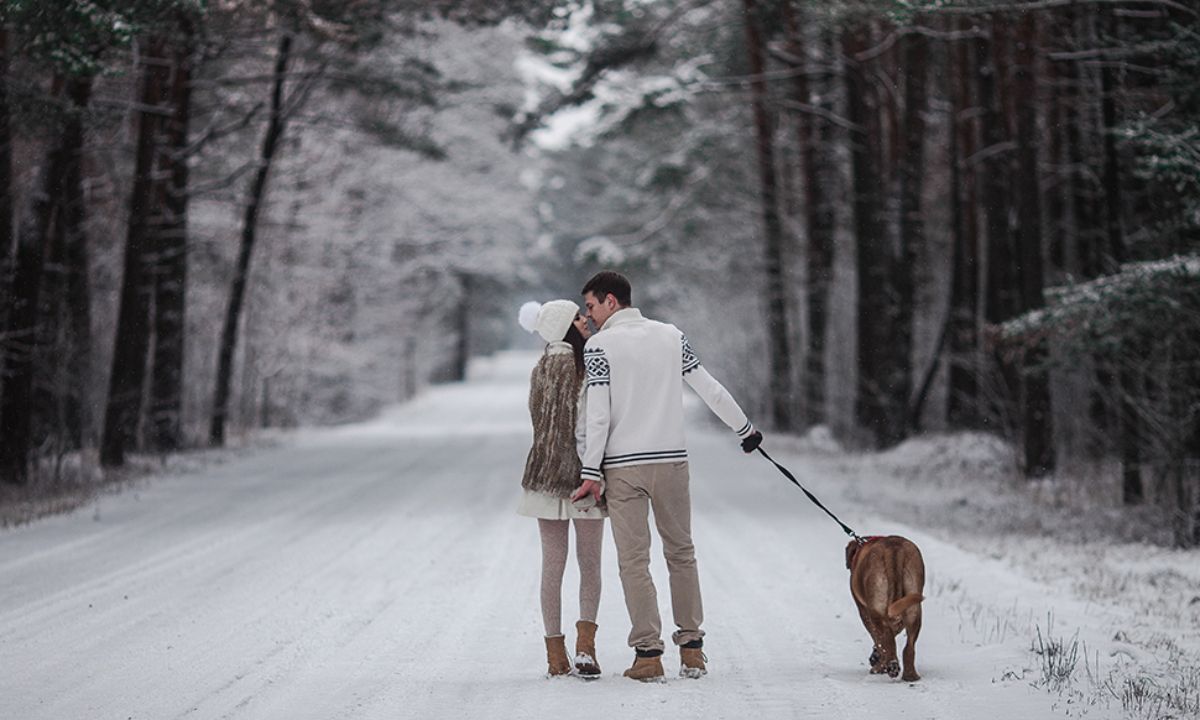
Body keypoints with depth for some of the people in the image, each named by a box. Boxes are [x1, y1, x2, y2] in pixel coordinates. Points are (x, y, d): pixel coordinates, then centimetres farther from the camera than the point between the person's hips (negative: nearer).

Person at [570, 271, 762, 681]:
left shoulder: (599, 346, -5)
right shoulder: (671, 336, 8)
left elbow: (598, 414, -10)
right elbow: (710, 390, 11)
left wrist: (591, 472, -6)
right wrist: (744, 429, 24)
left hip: (622, 467, -4)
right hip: (671, 461, 4)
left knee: (633, 560, -1)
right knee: (681, 552, 13)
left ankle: (648, 654, -5)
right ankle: (691, 649, 13)